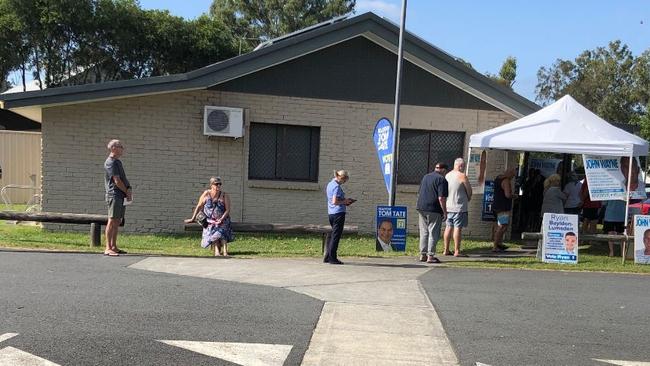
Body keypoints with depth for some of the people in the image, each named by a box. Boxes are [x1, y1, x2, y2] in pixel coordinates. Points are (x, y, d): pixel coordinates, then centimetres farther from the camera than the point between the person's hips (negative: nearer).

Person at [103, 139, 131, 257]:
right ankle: (108, 248, -6)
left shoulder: (118, 161, 19)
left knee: (118, 221, 11)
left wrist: (129, 189, -1)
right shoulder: (110, 162, -10)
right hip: (114, 195, -9)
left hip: (122, 196, 9)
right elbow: (117, 181, -15)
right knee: (112, 221, -8)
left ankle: (114, 246, 17)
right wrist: (127, 192, -5)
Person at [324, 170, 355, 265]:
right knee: (336, 236, -3)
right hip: (338, 213, -9)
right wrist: (344, 201, -8)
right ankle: (332, 258, 1)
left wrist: (344, 201, 15)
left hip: (331, 213, 9)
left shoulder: (330, 184, 15)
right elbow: (335, 201, -21)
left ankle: (327, 257, 19)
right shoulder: (337, 186, -14)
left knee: (332, 235, 16)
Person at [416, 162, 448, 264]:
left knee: (423, 233, 12)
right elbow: (441, 198, -16)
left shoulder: (425, 177, 16)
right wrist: (445, 212, -9)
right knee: (433, 233, 0)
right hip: (434, 210, -7)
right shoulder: (441, 179, -8)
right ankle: (430, 256, 1)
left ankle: (423, 254, 16)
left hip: (421, 208, 7)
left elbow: (419, 194, 20)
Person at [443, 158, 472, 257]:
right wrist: (468, 199, 14)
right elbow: (469, 191, -5)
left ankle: (446, 250, 15)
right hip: (459, 206, -7)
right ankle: (457, 251, -3)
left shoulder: (447, 175, 10)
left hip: (448, 206, 7)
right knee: (458, 228, -4)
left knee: (448, 227, 11)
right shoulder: (462, 176, -11)